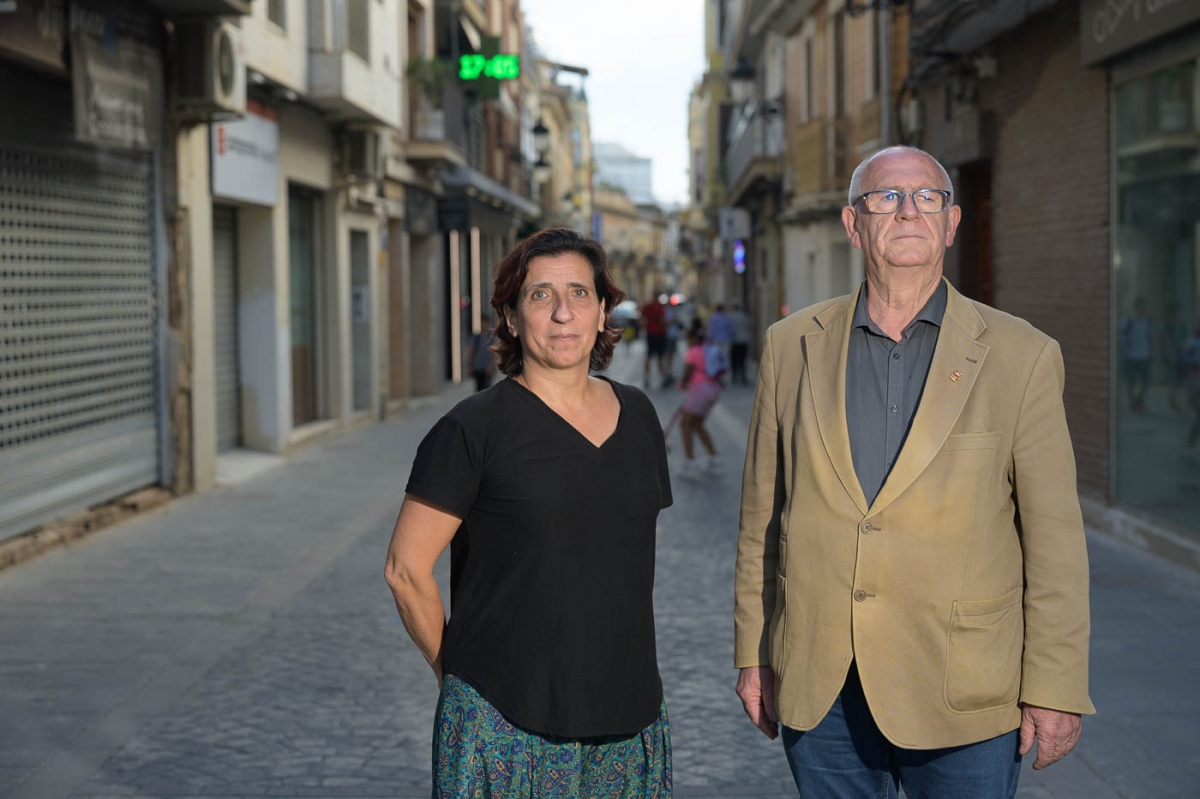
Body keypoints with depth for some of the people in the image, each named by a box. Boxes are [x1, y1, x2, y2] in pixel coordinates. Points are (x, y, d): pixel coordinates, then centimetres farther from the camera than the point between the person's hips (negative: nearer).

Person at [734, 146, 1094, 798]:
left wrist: (1053, 691, -6)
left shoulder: (1021, 357, -3)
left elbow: (1054, 541, -4)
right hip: (819, 689, 2)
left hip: (961, 696, -2)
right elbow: (763, 515, 9)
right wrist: (753, 655, 8)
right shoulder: (792, 347, 5)